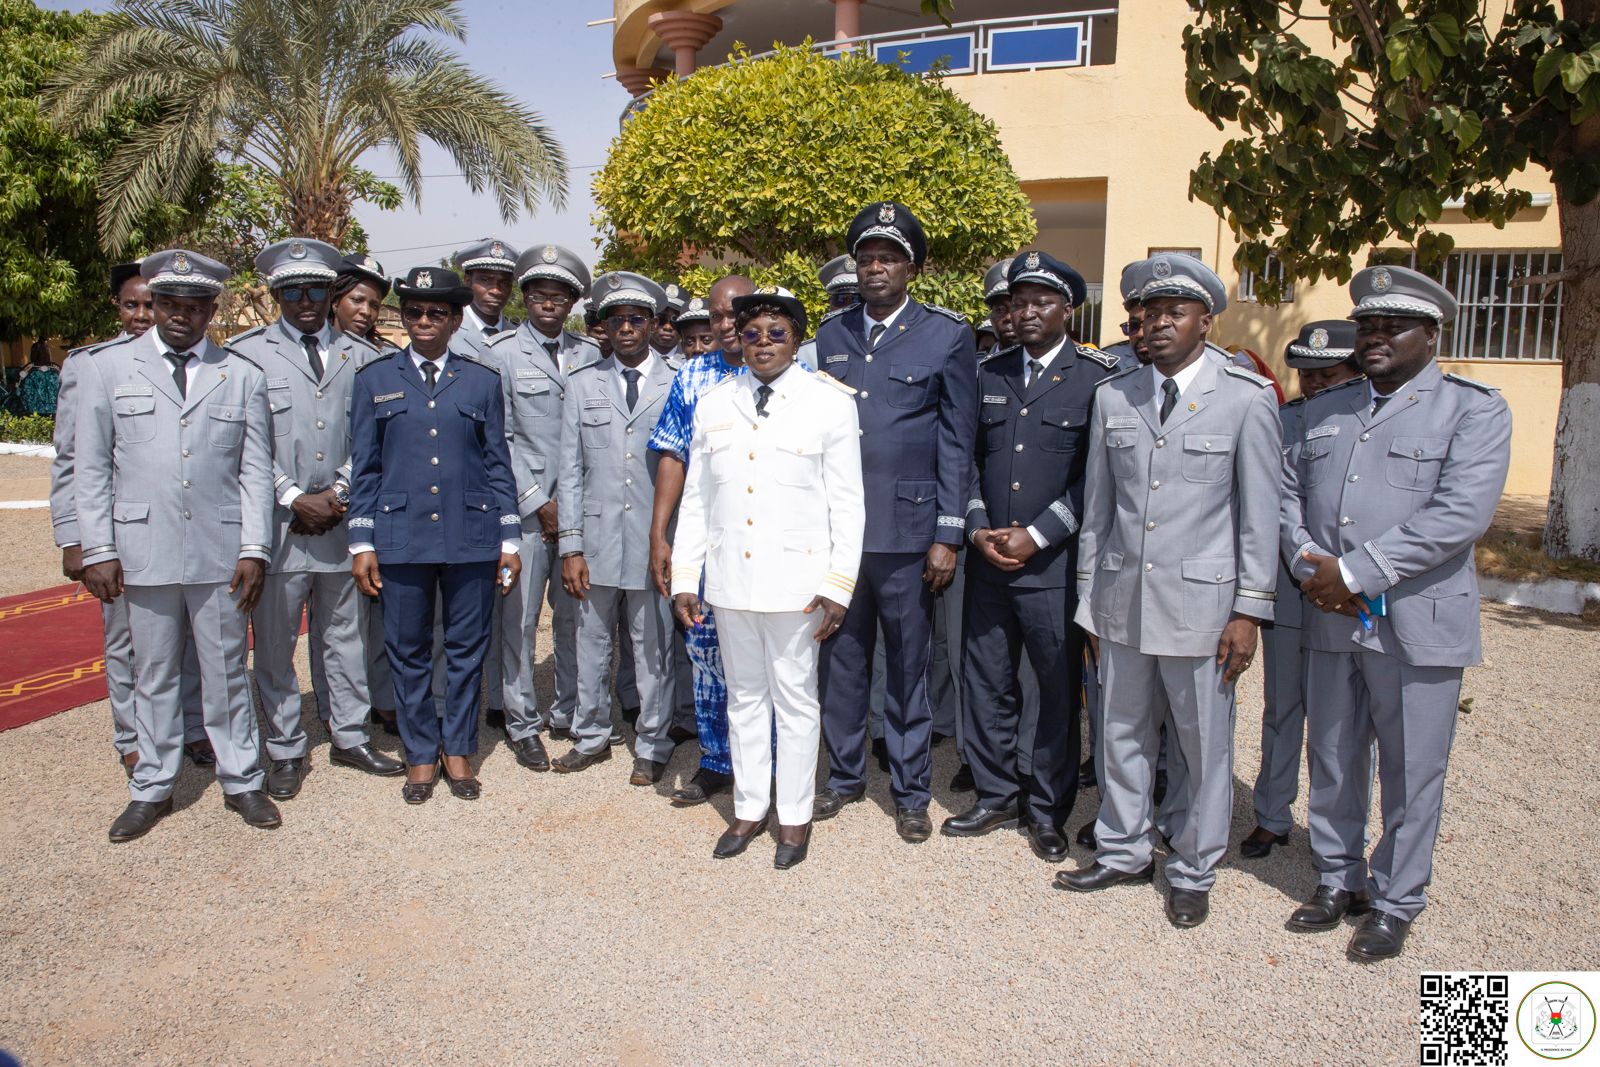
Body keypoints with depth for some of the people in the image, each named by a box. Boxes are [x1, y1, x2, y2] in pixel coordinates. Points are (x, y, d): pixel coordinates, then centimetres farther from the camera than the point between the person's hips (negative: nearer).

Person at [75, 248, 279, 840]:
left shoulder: (243, 376, 6)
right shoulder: (109, 367, 6)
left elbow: (256, 471, 4)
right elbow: (91, 467, 5)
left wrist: (254, 550, -4)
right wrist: (99, 550, -2)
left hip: (222, 554, 0)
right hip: (144, 552, 0)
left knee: (227, 671, 9)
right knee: (154, 674, 11)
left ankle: (241, 781, 22)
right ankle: (151, 790, 25)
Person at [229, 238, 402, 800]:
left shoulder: (360, 357, 9)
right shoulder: (245, 353, 1)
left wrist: (337, 492, -7)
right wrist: (296, 499, -10)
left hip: (342, 520, 3)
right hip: (277, 523, -2)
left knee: (346, 637, 13)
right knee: (275, 644, 6)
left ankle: (350, 738, 26)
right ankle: (286, 751, 20)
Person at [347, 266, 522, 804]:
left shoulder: (482, 381, 7)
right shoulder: (375, 379, 8)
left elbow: (498, 464, 7)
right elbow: (364, 467, 7)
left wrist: (510, 539, 3)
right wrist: (361, 543, 1)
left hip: (471, 536, 0)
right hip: (401, 537, 0)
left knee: (467, 649, 7)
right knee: (408, 652, 7)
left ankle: (458, 750, 23)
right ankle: (421, 755, 22)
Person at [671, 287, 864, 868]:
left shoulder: (829, 402, -2)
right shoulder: (714, 405, 8)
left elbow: (847, 501, -3)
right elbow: (695, 500, 10)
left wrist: (839, 584, -9)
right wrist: (683, 577, 6)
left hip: (795, 576, -3)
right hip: (729, 575, 4)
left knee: (795, 698, 7)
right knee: (744, 696, 14)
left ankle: (794, 816, 22)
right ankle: (749, 809, 29)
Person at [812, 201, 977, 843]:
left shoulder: (947, 336, -1)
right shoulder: (831, 335, 10)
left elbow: (956, 444, -3)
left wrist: (947, 536, -7)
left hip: (906, 532, -3)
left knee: (908, 668, 8)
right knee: (841, 662, 13)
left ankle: (910, 791, 23)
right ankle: (844, 775, 30)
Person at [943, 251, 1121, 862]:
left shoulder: (1097, 378, -3)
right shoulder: (989, 375, 11)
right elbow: (968, 460, 12)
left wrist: (1037, 535, -13)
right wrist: (978, 529, -3)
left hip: (1056, 564, -4)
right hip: (988, 560, 4)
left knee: (1058, 693, 7)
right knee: (987, 686, 11)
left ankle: (1047, 812, 23)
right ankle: (996, 797, 29)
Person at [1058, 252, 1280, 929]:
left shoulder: (1247, 399, -4)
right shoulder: (1113, 398, 7)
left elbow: (1259, 515, -4)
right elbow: (1096, 507, 10)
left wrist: (1250, 611, -7)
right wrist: (1090, 600, 10)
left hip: (1200, 603, -3)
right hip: (1123, 600, 4)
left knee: (1204, 746, 8)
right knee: (1123, 735, 15)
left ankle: (1193, 872, 27)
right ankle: (1123, 853, 33)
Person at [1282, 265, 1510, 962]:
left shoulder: (1474, 410, -2)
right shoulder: (1323, 410, 15)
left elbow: (1460, 514, -15)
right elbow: (1288, 492, 10)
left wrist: (1357, 574, -18)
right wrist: (1310, 567, -9)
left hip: (1418, 625, -4)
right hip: (1329, 621, 5)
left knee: (1410, 774, 7)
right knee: (1332, 763, 14)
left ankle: (1395, 903, 24)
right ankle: (1339, 881, 32)